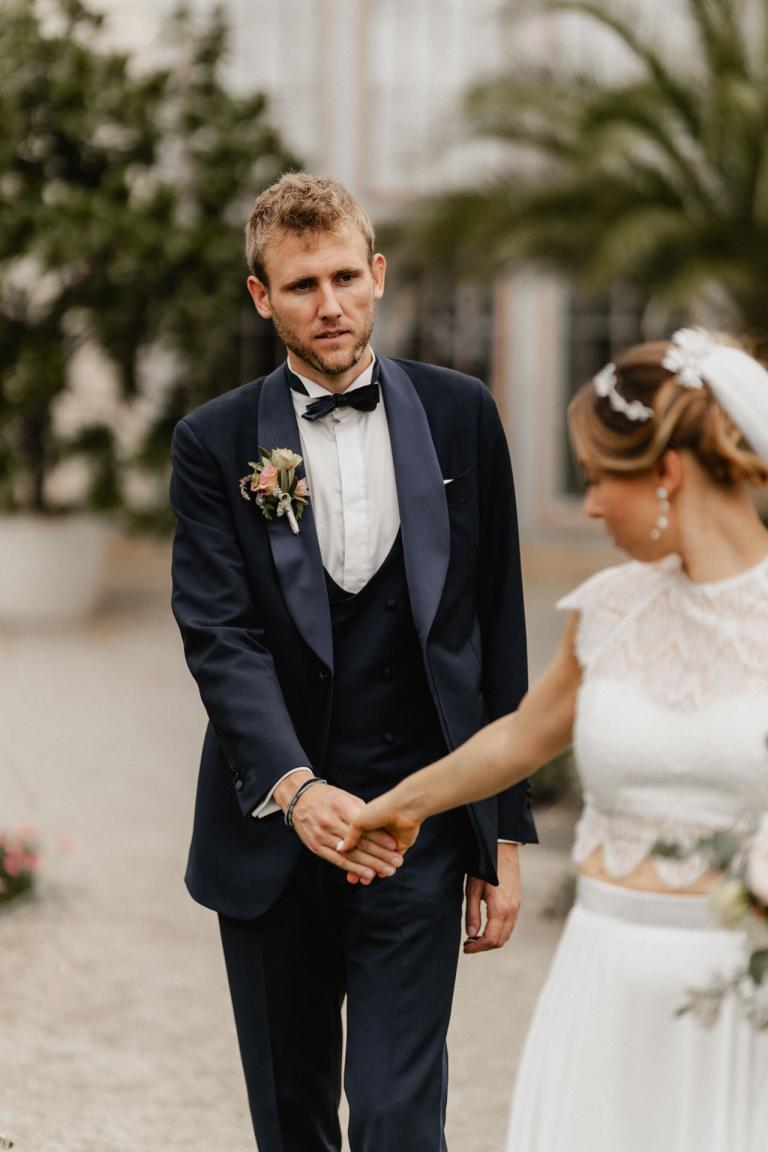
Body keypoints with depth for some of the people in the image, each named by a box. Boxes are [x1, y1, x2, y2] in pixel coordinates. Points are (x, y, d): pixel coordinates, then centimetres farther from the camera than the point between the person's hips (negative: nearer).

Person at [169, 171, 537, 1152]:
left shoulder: (459, 416, 3)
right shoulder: (217, 443, 0)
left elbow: (497, 631, 5)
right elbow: (218, 635, -11)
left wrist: (505, 830, 4)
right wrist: (294, 787, -28)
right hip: (270, 834, 1)